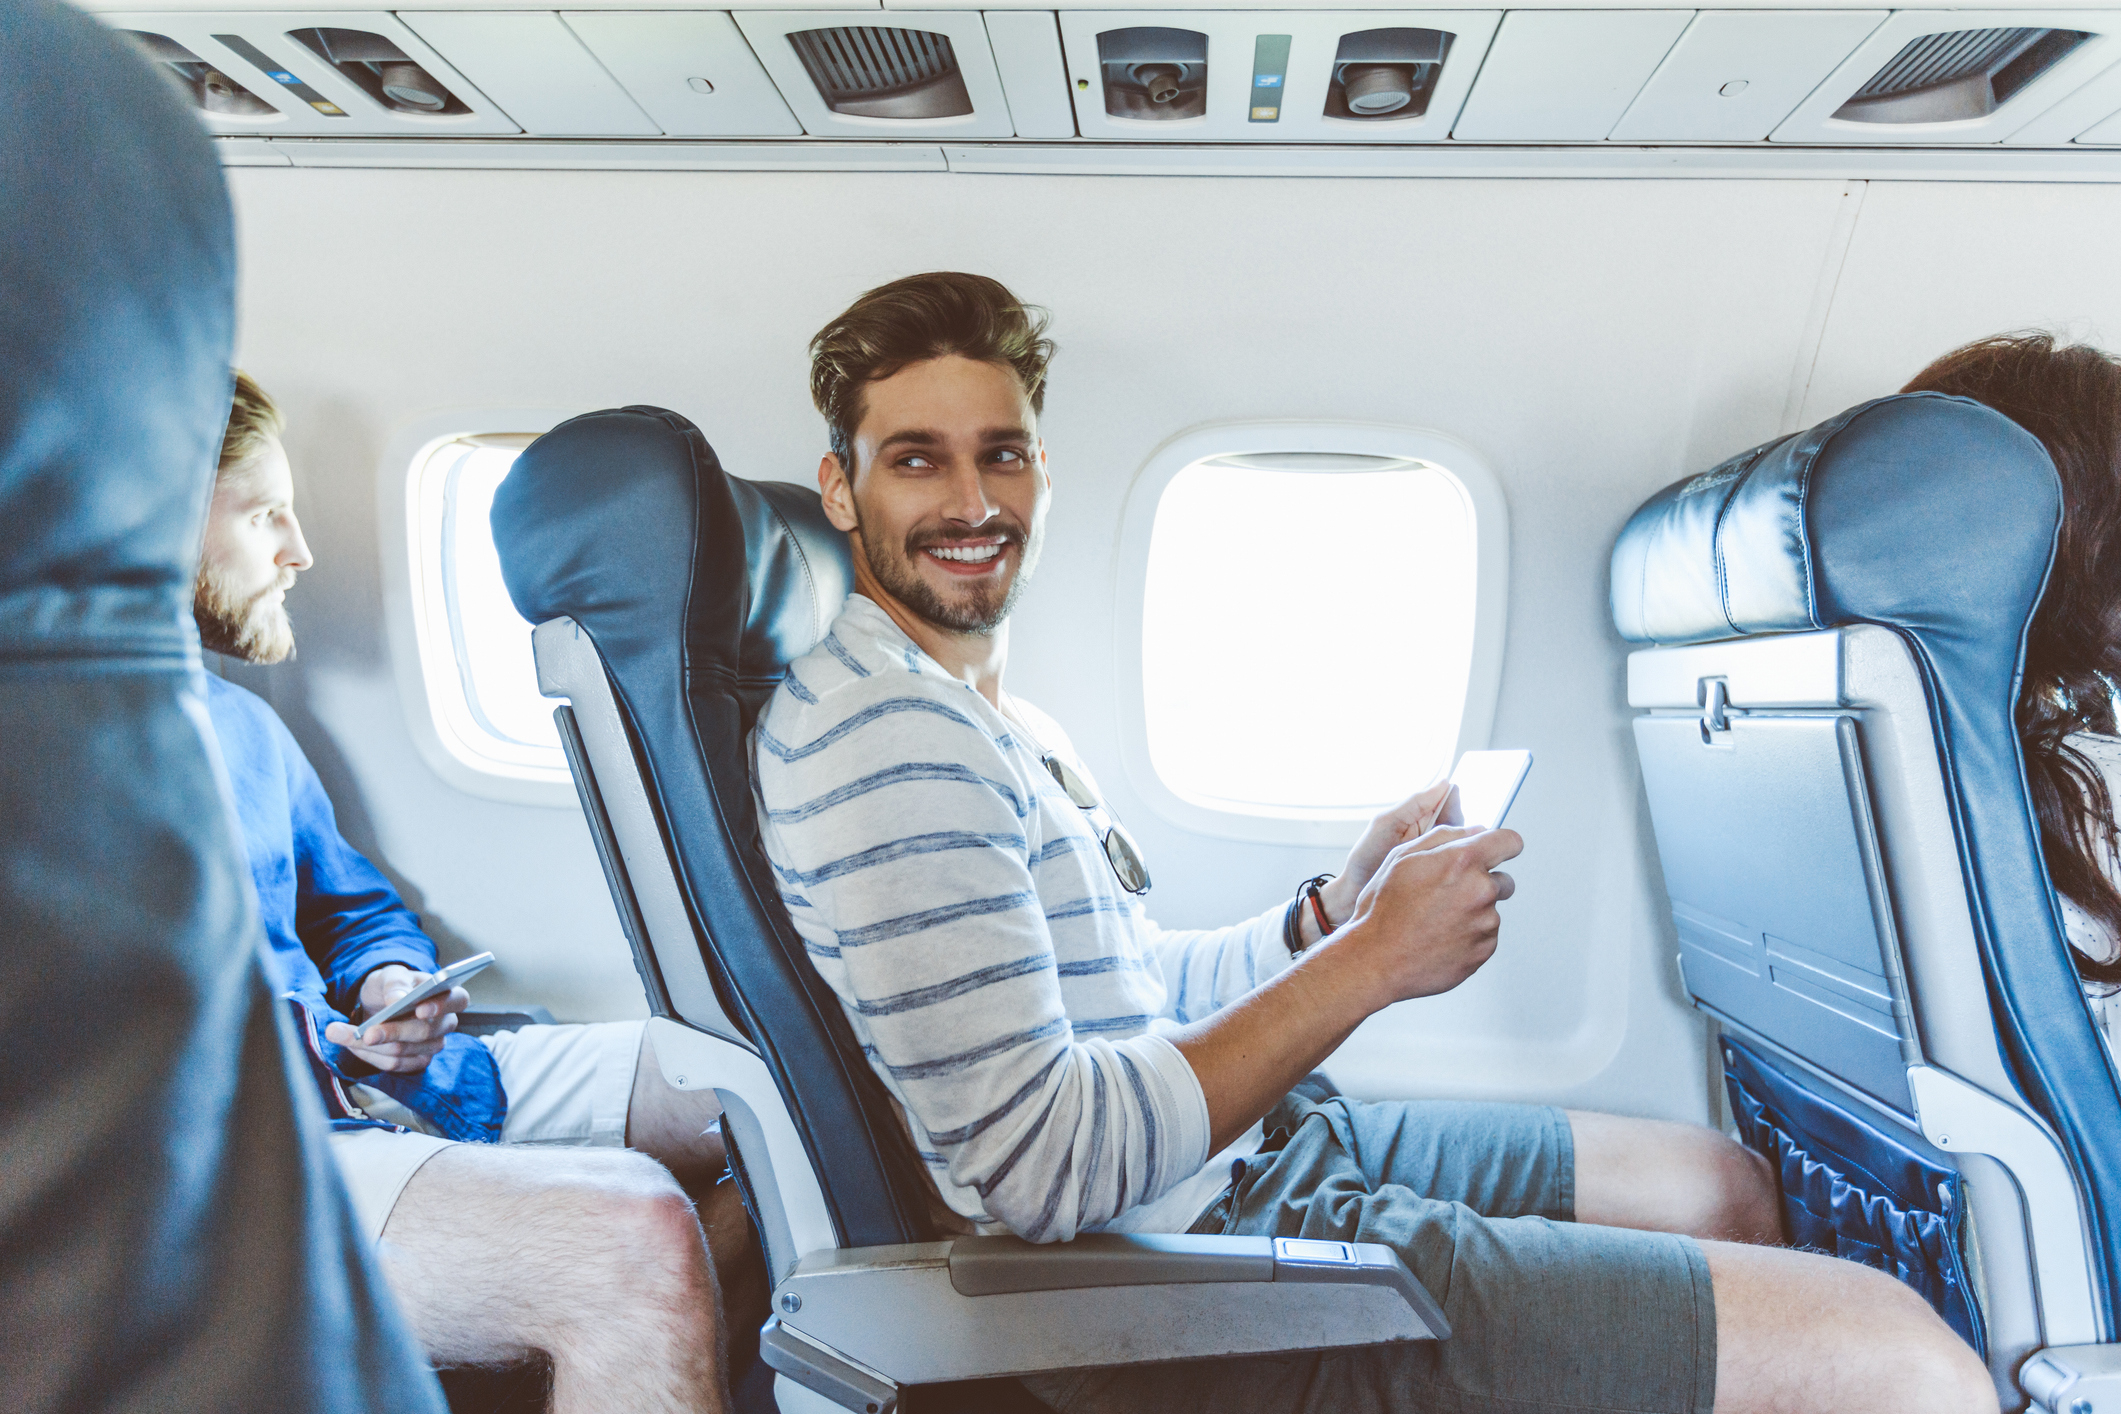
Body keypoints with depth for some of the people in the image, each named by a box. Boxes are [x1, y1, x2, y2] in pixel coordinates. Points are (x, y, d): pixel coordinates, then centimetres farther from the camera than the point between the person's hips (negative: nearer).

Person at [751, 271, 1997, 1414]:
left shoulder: (1010, 728, 14)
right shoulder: (870, 731, -20)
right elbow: (1036, 1164, -27)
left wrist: (1331, 914, 0)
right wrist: (1370, 959, -19)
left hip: (1255, 1149, 10)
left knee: (1730, 1187, 22)